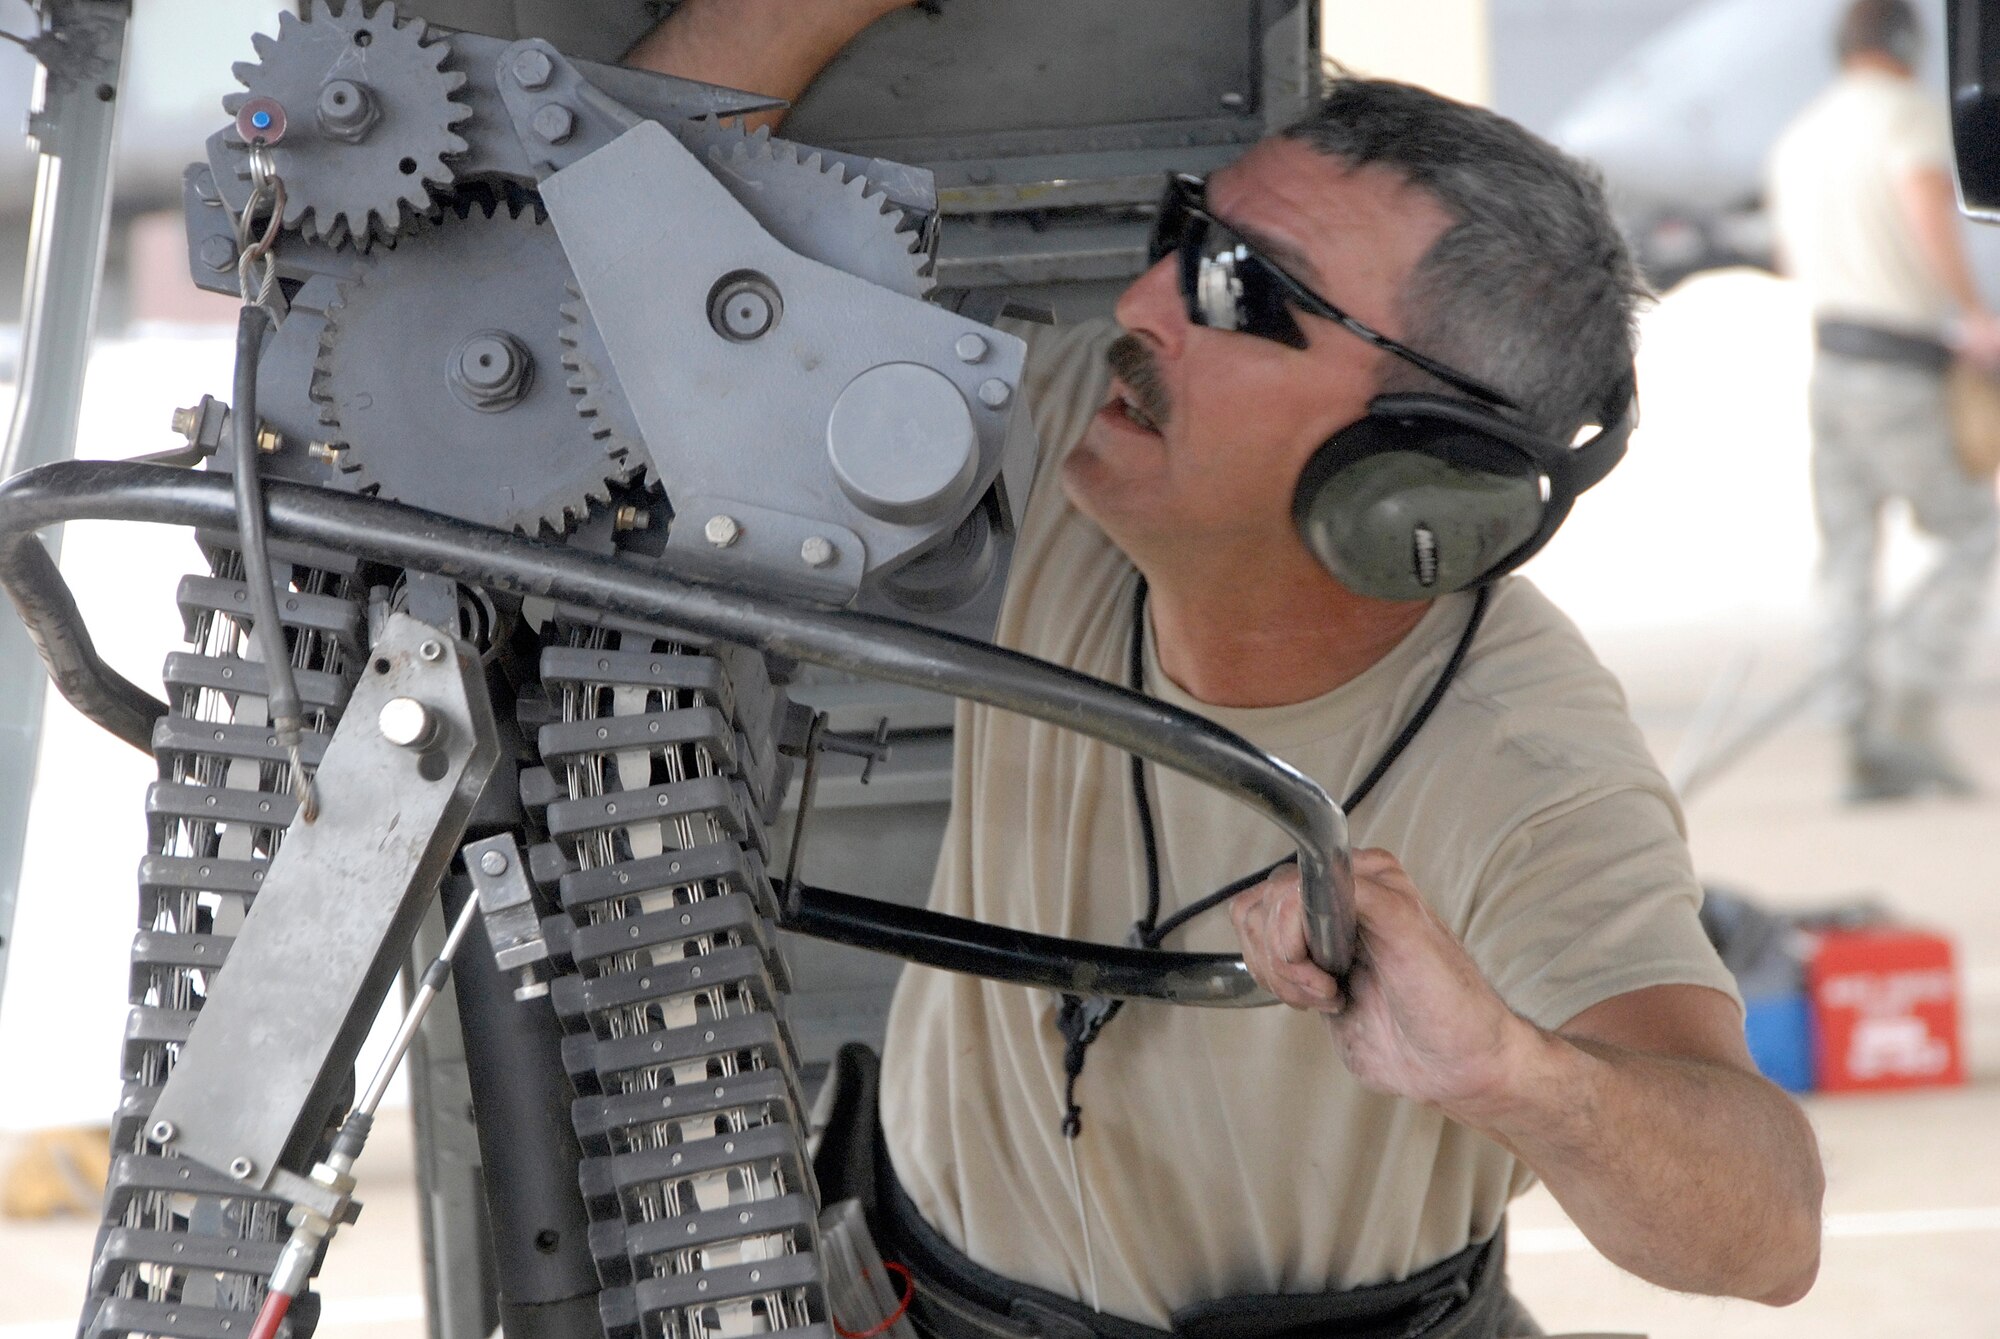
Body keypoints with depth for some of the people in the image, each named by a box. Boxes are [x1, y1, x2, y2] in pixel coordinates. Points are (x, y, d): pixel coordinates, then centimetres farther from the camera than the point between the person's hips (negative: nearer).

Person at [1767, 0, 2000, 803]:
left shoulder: (1798, 139, 16)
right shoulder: (1909, 111, -6)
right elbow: (1927, 198, -27)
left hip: (1831, 364, 7)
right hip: (1902, 370, -7)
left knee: (1847, 556, 6)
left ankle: (1866, 747, 3)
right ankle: (1908, 715, -8)